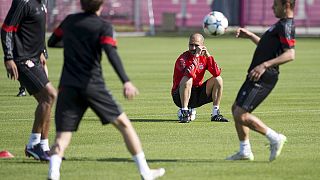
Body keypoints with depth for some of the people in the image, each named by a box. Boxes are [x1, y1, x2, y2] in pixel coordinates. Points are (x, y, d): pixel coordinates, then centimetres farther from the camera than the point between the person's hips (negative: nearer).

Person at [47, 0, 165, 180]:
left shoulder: (69, 21, 12)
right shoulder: (104, 26, -1)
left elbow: (51, 42, 27)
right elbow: (112, 53, -17)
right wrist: (126, 82, -25)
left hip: (68, 86, 3)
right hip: (93, 85, -3)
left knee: (62, 137, -1)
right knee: (124, 124, 11)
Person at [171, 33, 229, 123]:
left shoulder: (204, 57, 2)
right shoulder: (183, 58, -15)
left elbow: (217, 73, -12)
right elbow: (190, 74, -36)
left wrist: (208, 56, -17)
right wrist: (196, 56, -31)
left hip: (197, 94, 6)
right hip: (180, 96, -6)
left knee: (218, 79, -5)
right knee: (187, 79, -34)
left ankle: (215, 114, -6)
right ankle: (184, 112, -26)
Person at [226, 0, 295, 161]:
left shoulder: (286, 26, -14)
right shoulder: (281, 24, 19)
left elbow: (290, 54, -27)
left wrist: (264, 65, -33)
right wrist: (250, 36, 26)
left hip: (263, 78, -11)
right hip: (258, 76, 11)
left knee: (241, 115, -15)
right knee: (236, 109, 16)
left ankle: (275, 138, -7)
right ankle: (245, 151, 21)